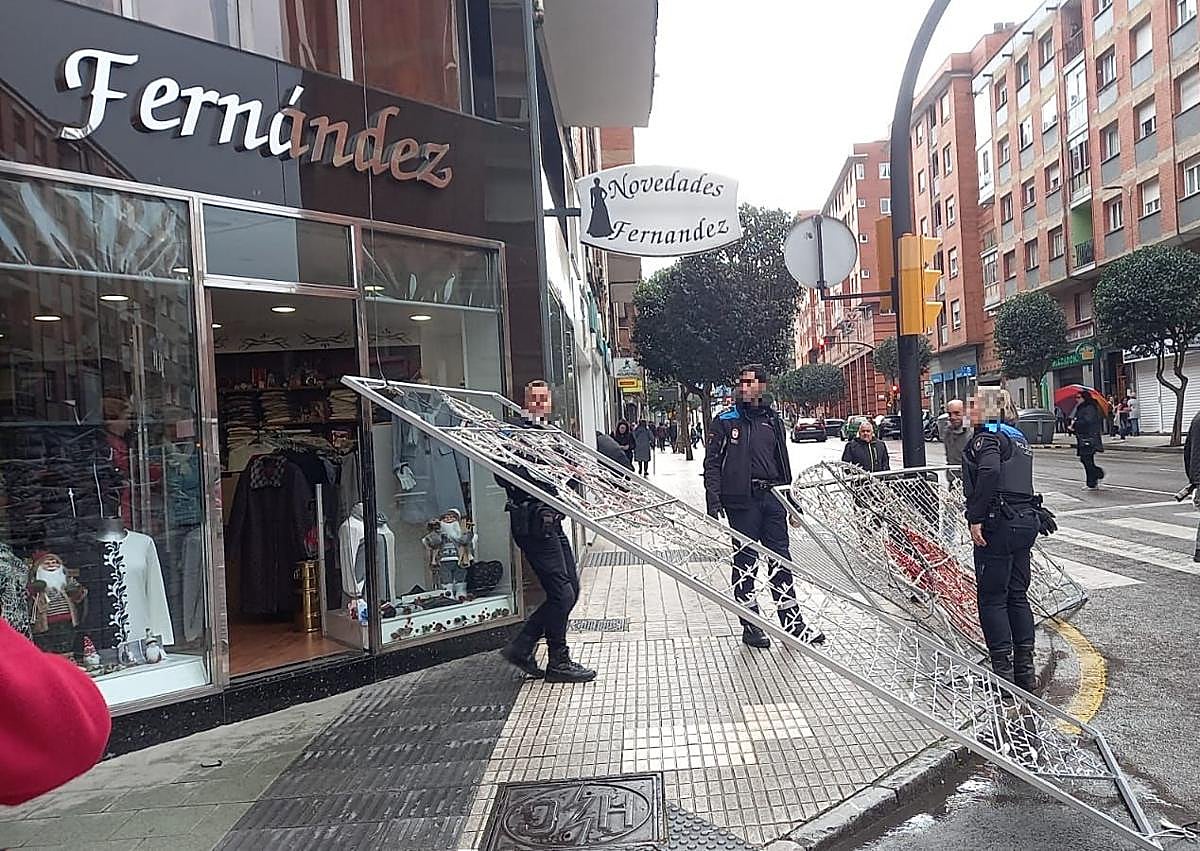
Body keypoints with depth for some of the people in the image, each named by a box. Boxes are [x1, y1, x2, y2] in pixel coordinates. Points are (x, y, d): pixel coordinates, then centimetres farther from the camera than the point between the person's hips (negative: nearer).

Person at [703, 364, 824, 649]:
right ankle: (750, 626, 10)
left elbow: (783, 462, 19)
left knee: (781, 560, 7)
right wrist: (713, 500, -13)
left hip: (772, 497, 4)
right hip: (741, 500, -4)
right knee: (745, 562, 1)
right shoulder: (725, 421, 2)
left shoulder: (773, 420, 14)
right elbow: (712, 462, -2)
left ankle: (792, 624, 14)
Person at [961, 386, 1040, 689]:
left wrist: (976, 518, -25)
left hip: (999, 525, -9)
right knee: (1018, 595, 15)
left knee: (992, 599, 0)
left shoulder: (987, 437, -10)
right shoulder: (1018, 438, 19)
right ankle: (1025, 671, 20)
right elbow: (1019, 479, 18)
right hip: (1026, 521, 9)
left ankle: (1003, 671, 3)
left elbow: (989, 472, -28)